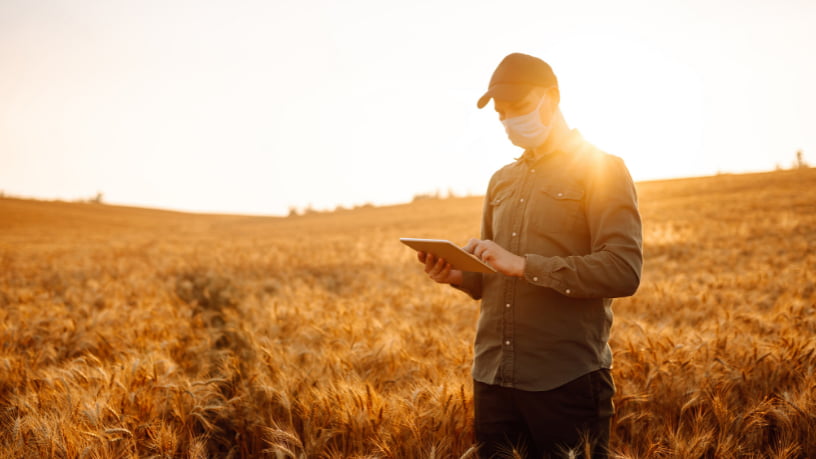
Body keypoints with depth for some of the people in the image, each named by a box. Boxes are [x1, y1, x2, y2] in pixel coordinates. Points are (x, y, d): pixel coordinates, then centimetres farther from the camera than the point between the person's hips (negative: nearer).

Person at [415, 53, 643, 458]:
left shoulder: (602, 170, -3)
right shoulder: (501, 181, 16)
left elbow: (623, 272, -16)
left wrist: (524, 265, -21)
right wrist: (457, 275, -1)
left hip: (568, 380, -5)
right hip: (491, 379, 6)